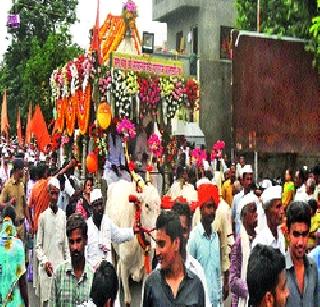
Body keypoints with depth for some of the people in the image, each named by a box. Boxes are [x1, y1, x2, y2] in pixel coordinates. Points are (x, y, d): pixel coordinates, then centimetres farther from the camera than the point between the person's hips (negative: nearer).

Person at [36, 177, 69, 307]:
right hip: (46, 267, -1)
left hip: (61, 265, 1)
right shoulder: (43, 216, -2)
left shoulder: (64, 216, 3)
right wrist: (45, 261, -12)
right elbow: (38, 246, 2)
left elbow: (66, 244, 7)